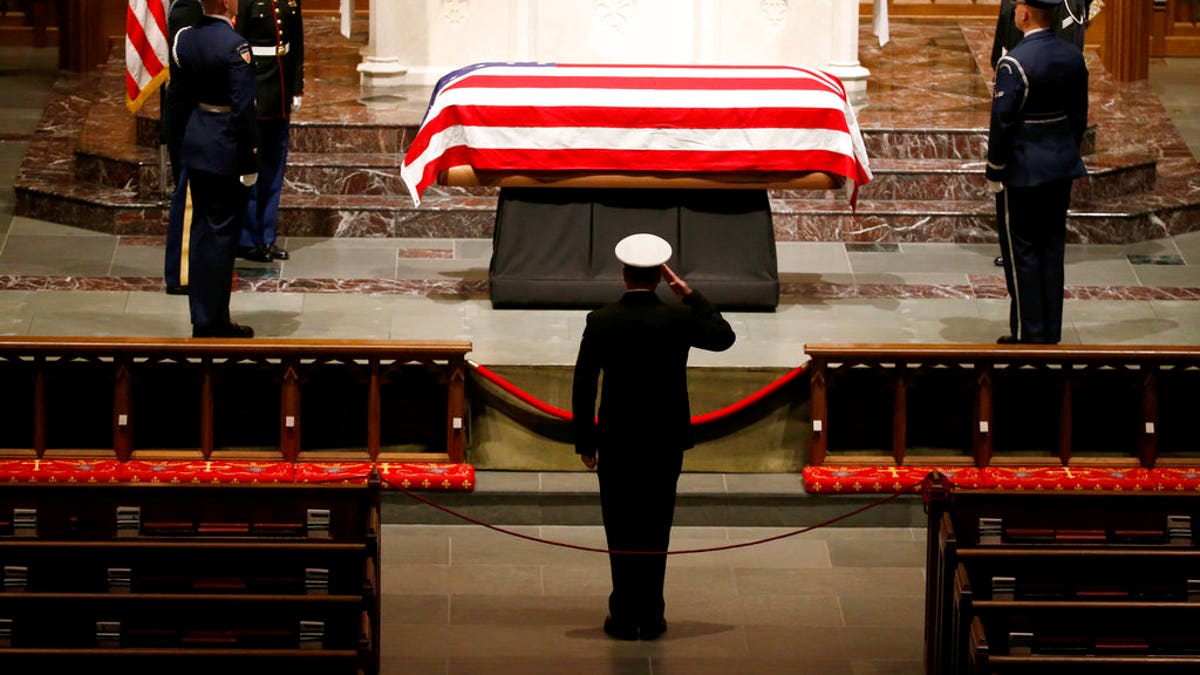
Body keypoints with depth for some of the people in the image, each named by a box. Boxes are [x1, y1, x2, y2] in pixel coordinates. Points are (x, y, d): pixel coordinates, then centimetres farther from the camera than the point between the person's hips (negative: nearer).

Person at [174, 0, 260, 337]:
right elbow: (244, 109, -20)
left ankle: (201, 319, 20)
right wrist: (250, 163, -14)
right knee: (222, 234, 0)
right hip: (227, 149, -7)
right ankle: (215, 324, 5)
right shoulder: (234, 46, -20)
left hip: (196, 143, 7)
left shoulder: (185, 37, 1)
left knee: (201, 230, 14)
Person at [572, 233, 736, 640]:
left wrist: (584, 442, 4)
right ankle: (650, 618, 10)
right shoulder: (678, 318, -10)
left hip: (616, 443, -1)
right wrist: (690, 294, 6)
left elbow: (583, 386, -6)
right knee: (655, 531, 8)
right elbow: (724, 337, 9)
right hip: (665, 442, 1)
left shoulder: (601, 322, -10)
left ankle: (625, 617, 7)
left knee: (621, 531, 7)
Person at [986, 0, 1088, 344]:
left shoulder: (1014, 64, -20)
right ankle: (1051, 333, 20)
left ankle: (1028, 335, 9)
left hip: (1022, 172, -7)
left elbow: (1002, 123, -18)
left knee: (1022, 253, 4)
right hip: (1061, 168, 7)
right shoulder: (1072, 57, 1)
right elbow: (1080, 116, 8)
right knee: (1052, 249, 14)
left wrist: (994, 173, -8)